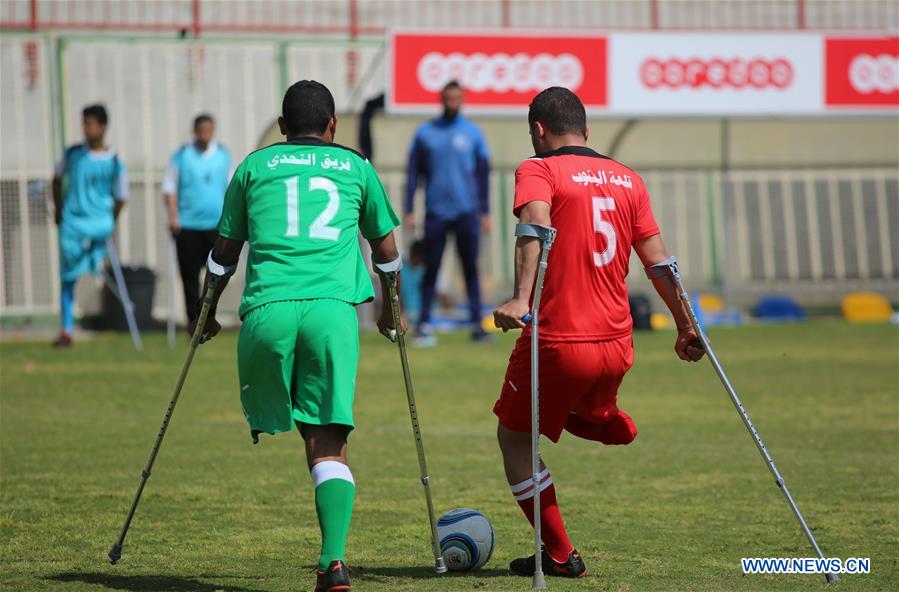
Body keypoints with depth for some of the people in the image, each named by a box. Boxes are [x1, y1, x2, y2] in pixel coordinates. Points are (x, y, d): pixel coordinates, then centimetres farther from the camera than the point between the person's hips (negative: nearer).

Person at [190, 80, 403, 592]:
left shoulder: (255, 165, 19)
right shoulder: (355, 166, 20)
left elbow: (225, 251, 24)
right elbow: (386, 249, 30)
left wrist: (209, 312, 39)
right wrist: (389, 311, 46)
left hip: (268, 309, 0)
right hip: (333, 309, 0)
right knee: (329, 443, -2)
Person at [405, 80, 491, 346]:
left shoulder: (473, 133, 7)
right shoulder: (425, 133, 7)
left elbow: (482, 173, 8)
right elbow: (413, 173, 7)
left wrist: (485, 212, 3)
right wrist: (409, 211, 1)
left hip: (466, 212, 0)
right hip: (436, 212, 0)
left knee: (470, 269, 0)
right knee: (431, 269, 1)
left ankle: (477, 324, 1)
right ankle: (424, 323, 3)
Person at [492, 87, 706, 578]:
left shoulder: (538, 170, -4)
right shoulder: (627, 178, 10)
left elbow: (536, 225, -25)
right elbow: (658, 259, 9)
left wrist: (522, 298, -38)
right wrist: (686, 326, 18)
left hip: (557, 344, -6)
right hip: (616, 346, 6)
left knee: (514, 439, 14)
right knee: (582, 411, 39)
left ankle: (560, 555, 14)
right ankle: (607, 422, 10)